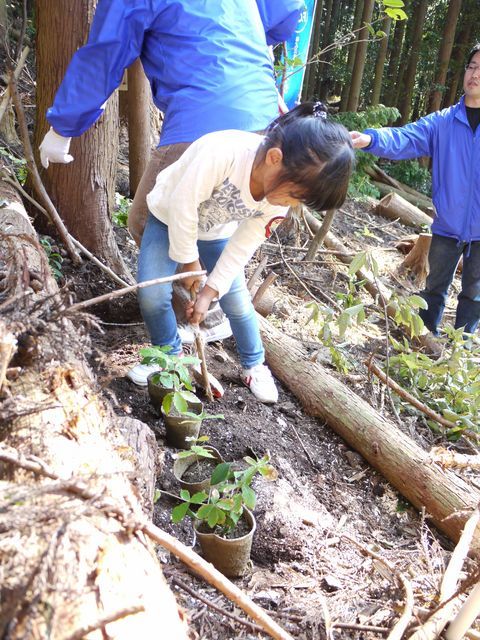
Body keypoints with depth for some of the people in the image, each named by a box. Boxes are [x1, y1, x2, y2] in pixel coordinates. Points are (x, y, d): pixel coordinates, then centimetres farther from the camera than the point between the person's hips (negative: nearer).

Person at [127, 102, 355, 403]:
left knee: (237, 301, 2)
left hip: (217, 232, 3)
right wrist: (189, 261, -18)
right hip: (170, 218, -3)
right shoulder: (219, 153, -44)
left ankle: (254, 364, 25)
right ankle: (170, 352, 15)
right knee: (152, 294, -13)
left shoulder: (279, 198, -25)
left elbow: (243, 246, -15)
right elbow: (183, 206, -32)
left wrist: (210, 291, -15)